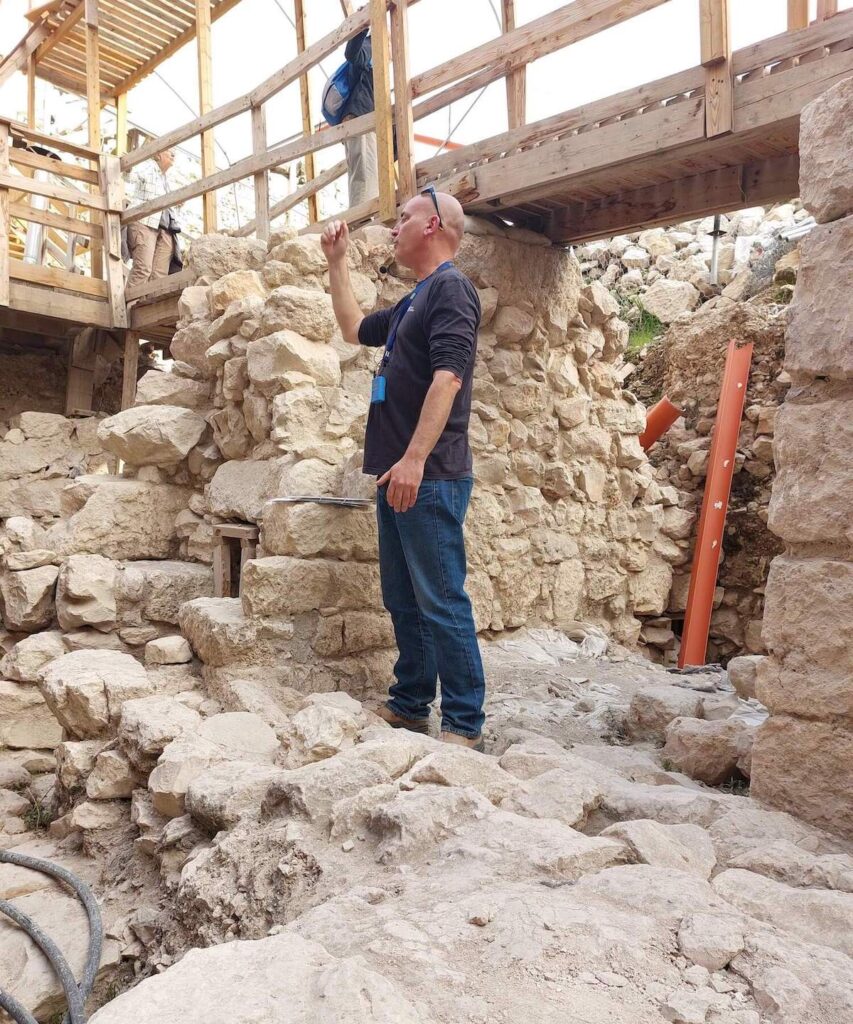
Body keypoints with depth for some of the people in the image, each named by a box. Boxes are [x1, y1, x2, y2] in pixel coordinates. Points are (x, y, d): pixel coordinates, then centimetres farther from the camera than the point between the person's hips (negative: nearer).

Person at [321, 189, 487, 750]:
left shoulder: (451, 287, -7)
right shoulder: (415, 300, 22)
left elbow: (448, 376, -20)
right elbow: (354, 329, 37)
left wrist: (414, 458, -27)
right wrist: (337, 262, 32)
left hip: (430, 477, -10)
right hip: (398, 475, 10)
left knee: (441, 603, -7)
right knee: (403, 599, 13)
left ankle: (466, 726, 2)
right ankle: (410, 705, 25)